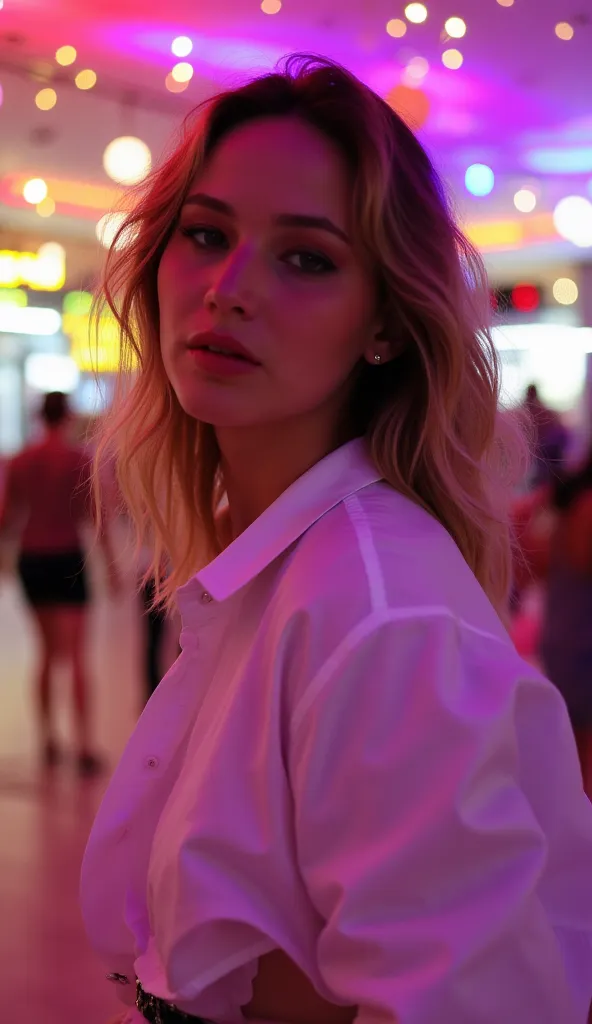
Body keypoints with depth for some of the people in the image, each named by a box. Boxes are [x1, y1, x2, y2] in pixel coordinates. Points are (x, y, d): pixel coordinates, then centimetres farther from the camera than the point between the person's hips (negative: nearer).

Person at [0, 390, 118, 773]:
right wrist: (112, 565, -4)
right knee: (77, 655, -3)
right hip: (68, 558, -4)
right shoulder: (80, 460, -8)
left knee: (49, 651, 17)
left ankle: (49, 739, 20)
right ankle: (85, 746, -9)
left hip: (32, 559, 4)